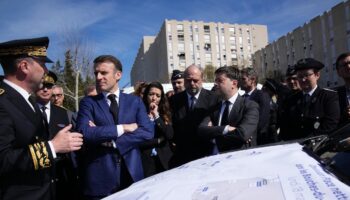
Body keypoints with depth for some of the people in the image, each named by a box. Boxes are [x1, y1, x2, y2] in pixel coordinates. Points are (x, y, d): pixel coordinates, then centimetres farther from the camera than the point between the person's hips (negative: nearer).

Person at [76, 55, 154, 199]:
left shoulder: (135, 101, 5)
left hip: (131, 174, 2)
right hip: (99, 176, -1)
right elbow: (84, 132, -16)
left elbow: (148, 132, -8)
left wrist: (112, 141, -14)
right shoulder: (88, 102, 1)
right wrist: (123, 128, -15)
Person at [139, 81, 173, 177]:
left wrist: (157, 116, -13)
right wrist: (158, 141, -7)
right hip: (145, 161, -3)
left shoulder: (165, 114, 6)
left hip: (163, 160, 3)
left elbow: (170, 135, -9)